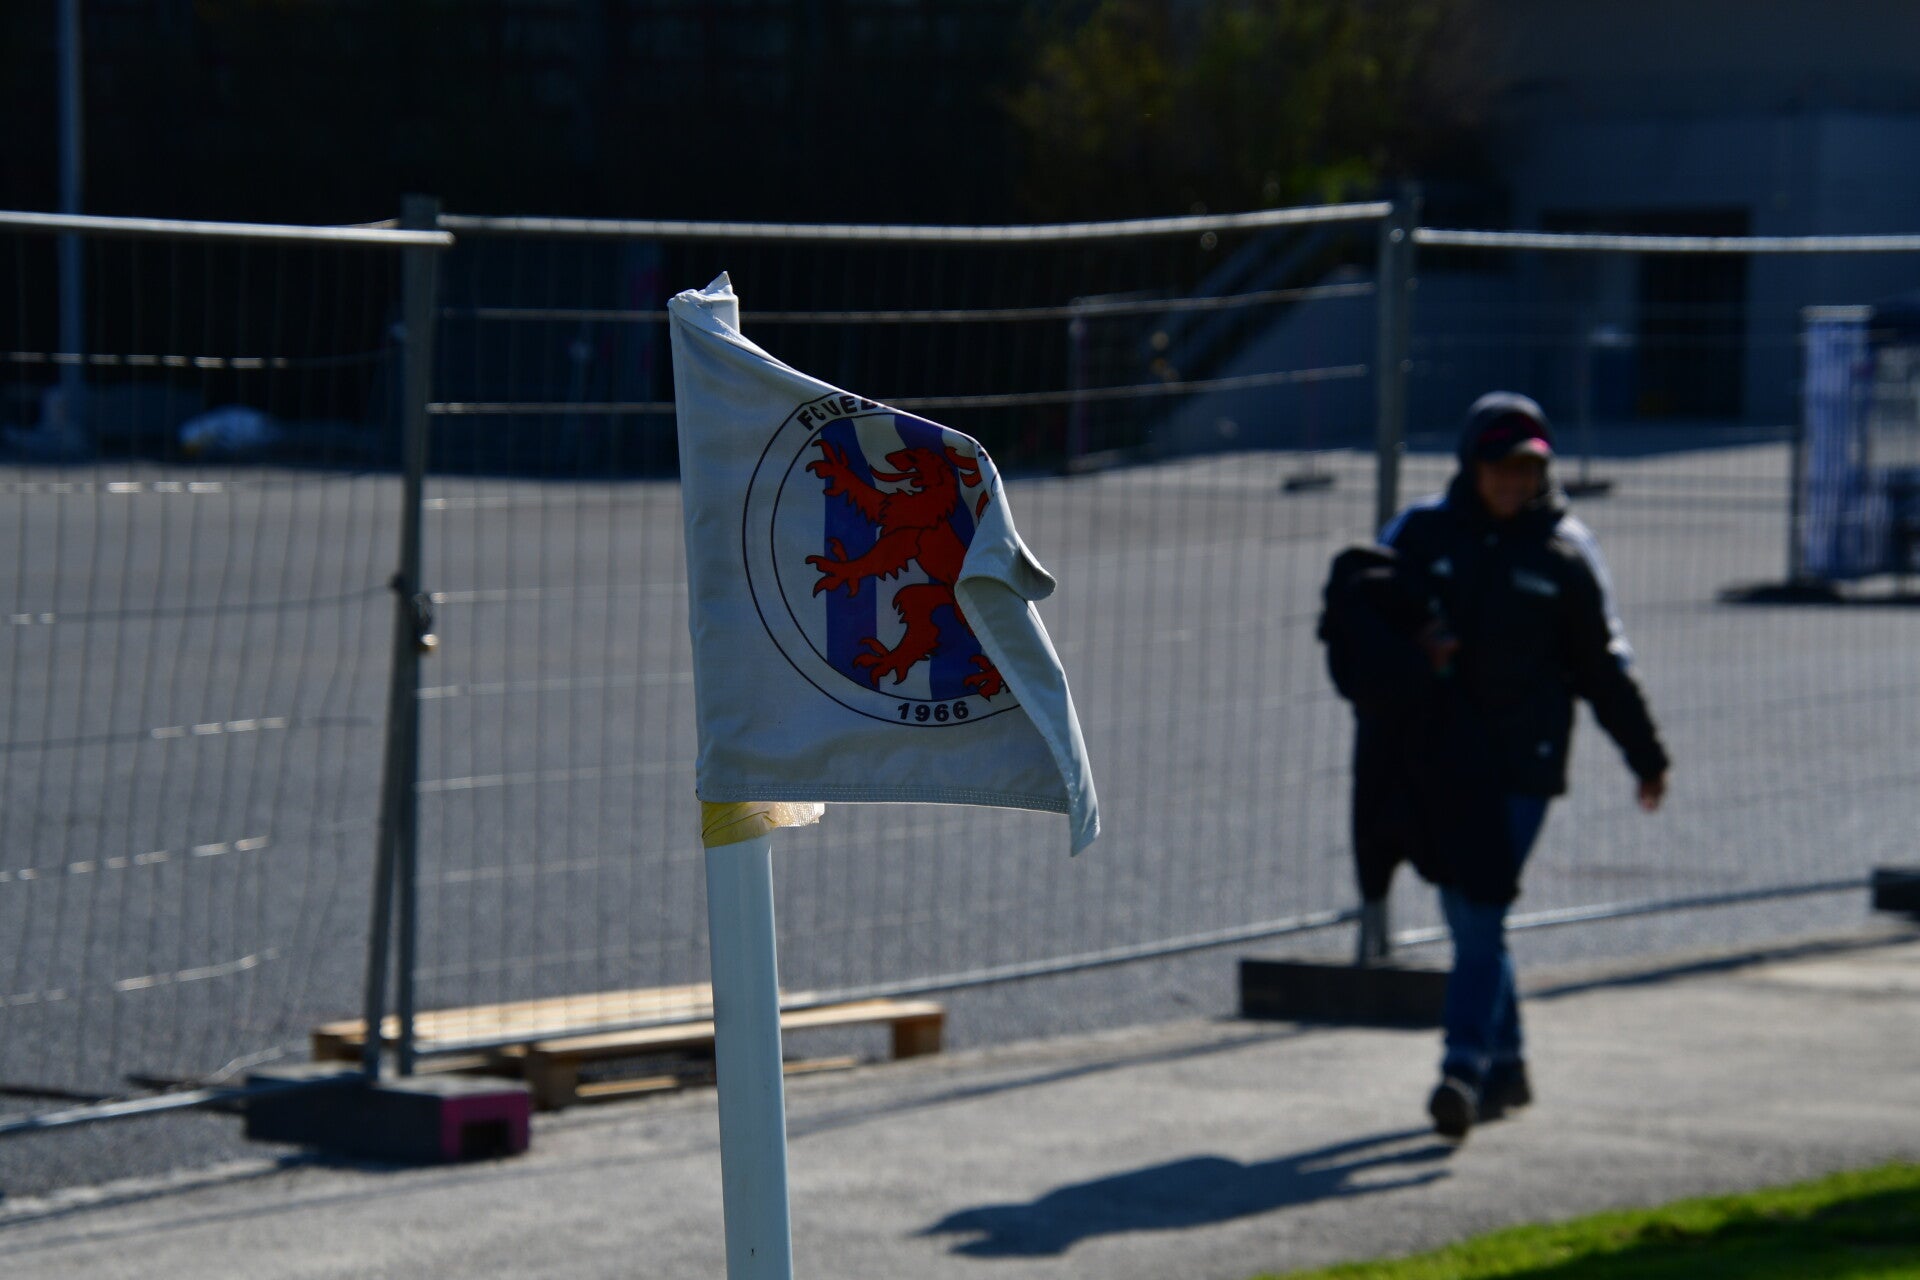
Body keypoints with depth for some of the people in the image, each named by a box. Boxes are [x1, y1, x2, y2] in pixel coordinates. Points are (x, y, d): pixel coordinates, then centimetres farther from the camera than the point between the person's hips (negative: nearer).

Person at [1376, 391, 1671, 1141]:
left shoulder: (1565, 551, 3)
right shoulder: (1421, 534, 4)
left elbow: (1603, 664, 10)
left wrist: (1645, 756, 12)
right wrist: (1407, 650, -14)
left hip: (1521, 761, -2)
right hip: (1434, 755, 2)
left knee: (1483, 916, -11)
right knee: (1465, 914, 9)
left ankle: (1465, 1067, -13)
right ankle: (1506, 1064, 24)